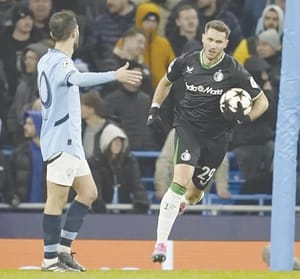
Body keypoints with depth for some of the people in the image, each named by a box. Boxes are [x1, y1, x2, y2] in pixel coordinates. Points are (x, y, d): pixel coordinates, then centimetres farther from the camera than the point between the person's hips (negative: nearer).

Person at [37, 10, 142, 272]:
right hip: (60, 140, -10)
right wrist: (115, 75, -50)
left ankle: (63, 250, 13)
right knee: (57, 199, -6)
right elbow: (77, 78, -38)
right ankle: (51, 259, -3)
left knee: (88, 192, 14)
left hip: (70, 141, 10)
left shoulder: (47, 61, 14)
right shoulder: (60, 62, -17)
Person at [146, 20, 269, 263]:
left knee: (195, 192, 10)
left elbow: (262, 101, -5)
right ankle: (160, 244, -25)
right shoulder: (186, 62, -5)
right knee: (181, 180, -23)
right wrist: (154, 109, 7)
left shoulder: (234, 70, -13)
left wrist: (244, 118, -24)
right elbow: (166, 82, 17)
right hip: (188, 126, -1)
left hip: (217, 136, 1)